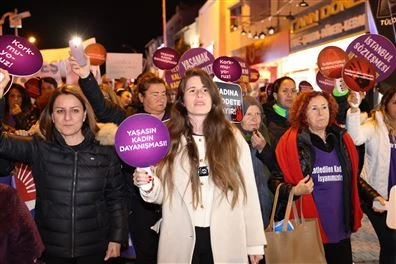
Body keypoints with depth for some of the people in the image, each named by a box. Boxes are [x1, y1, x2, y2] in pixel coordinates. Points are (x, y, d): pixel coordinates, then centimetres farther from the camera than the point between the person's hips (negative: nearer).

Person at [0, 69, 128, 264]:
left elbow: (116, 197, 2)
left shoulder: (105, 151, -4)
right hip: (51, 247, 0)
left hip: (94, 247, 0)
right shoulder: (38, 148, -4)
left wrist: (117, 238, -1)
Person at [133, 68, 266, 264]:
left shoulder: (233, 137, -1)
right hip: (180, 242, 0)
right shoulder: (169, 138, 0)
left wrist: (255, 242, 0)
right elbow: (163, 194, 3)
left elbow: (248, 191, 0)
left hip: (226, 241, 0)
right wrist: (149, 186, -19)